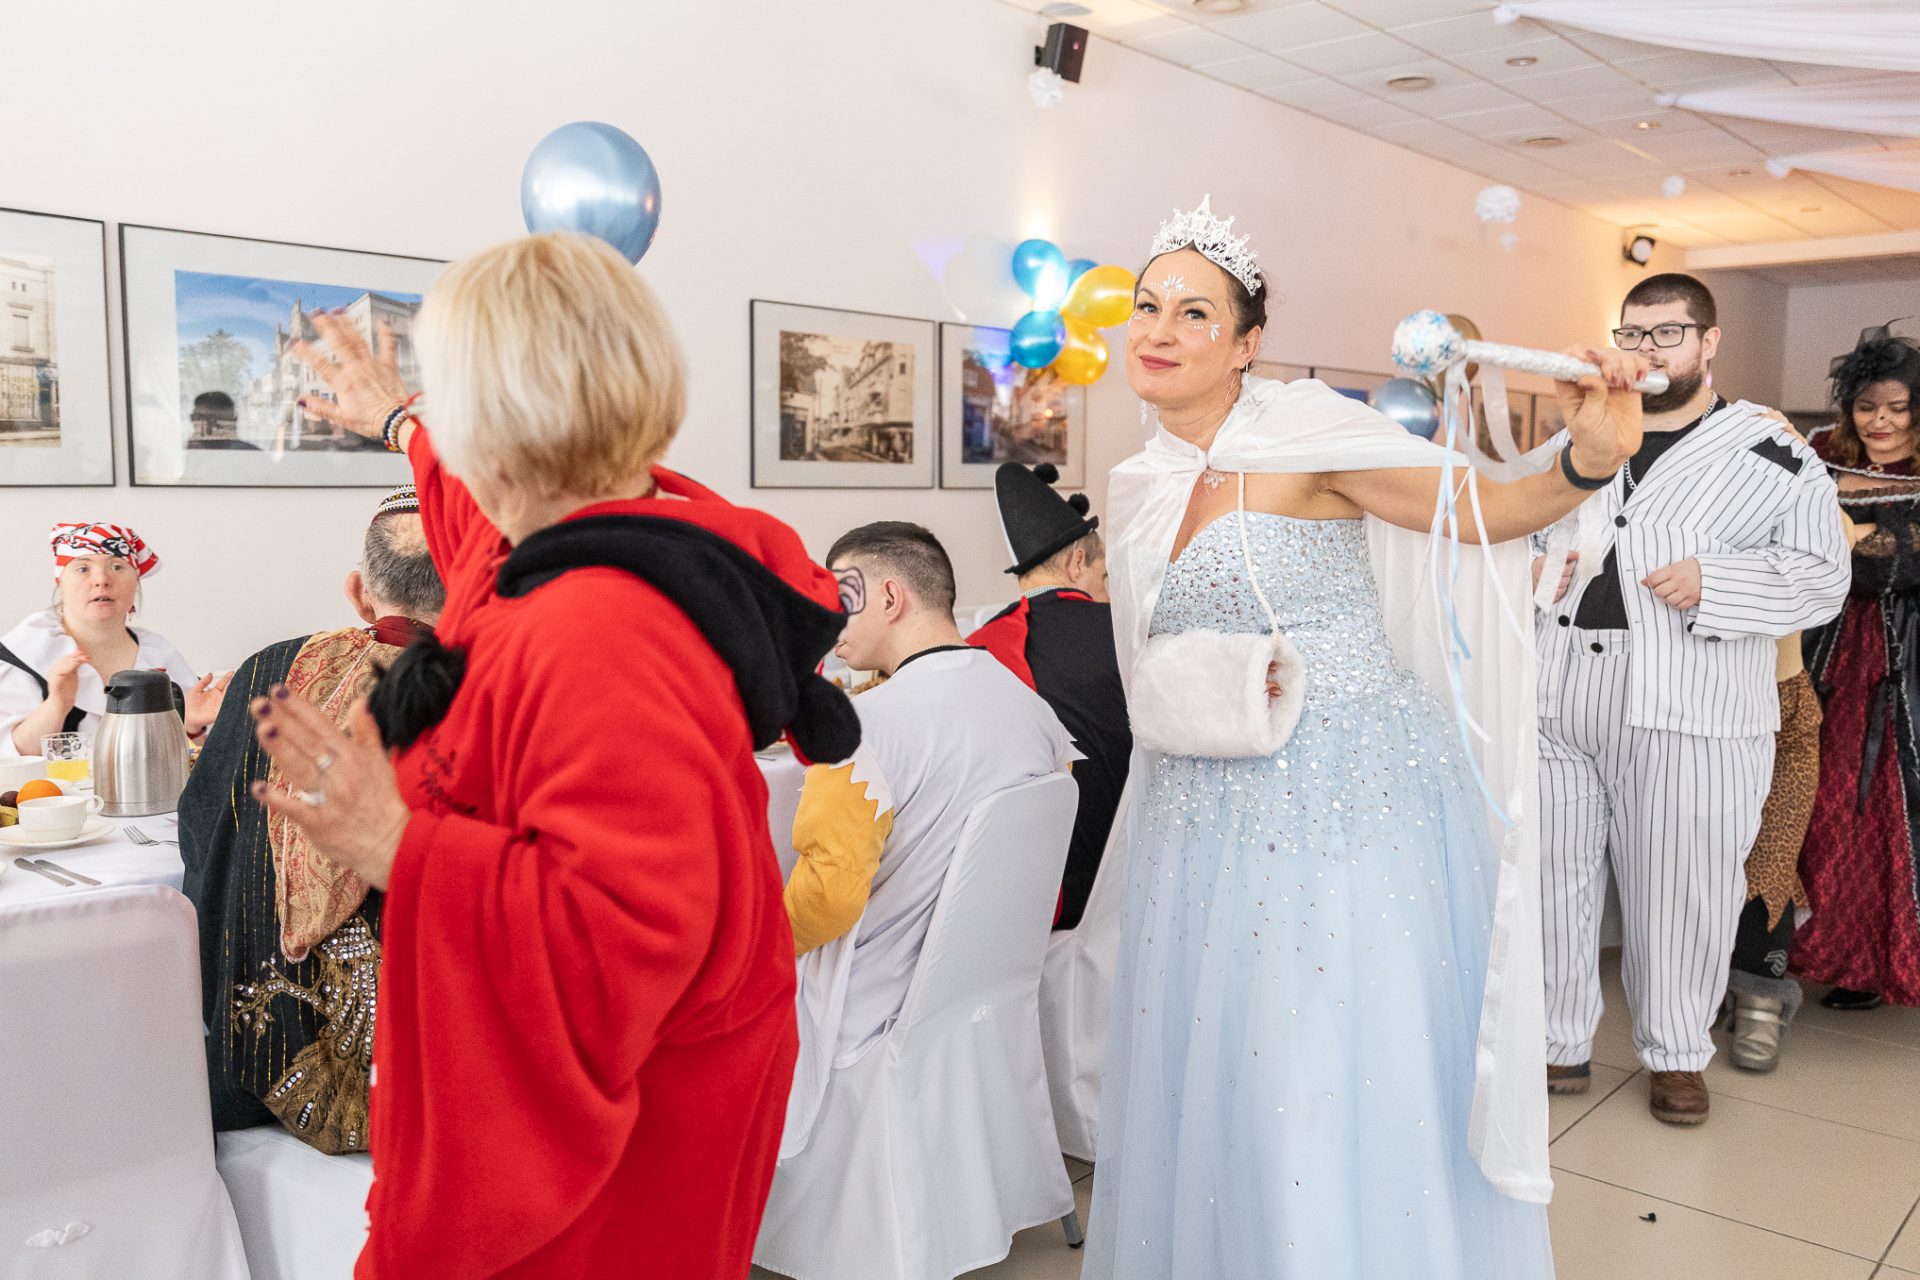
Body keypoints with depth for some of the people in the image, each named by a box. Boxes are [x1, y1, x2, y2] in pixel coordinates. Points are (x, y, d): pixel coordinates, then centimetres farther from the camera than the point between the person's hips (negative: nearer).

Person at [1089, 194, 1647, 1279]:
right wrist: (1193, 691, -2)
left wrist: (1588, 462, -28)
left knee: (1355, 1087, 1)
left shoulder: (1304, 436, -8)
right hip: (1209, 813, 6)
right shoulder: (1138, 490, 10)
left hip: (1352, 793, -6)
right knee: (1213, 1078, 13)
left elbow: (1482, 508, -9)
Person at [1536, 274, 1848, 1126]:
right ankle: (1558, 1044, 24)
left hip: (1688, 717, -3)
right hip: (1557, 705, 4)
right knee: (1552, 878, 8)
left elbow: (1819, 576, -3)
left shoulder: (1774, 457, 2)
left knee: (1678, 890, 6)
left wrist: (1711, 582, -17)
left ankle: (1677, 1055, 26)